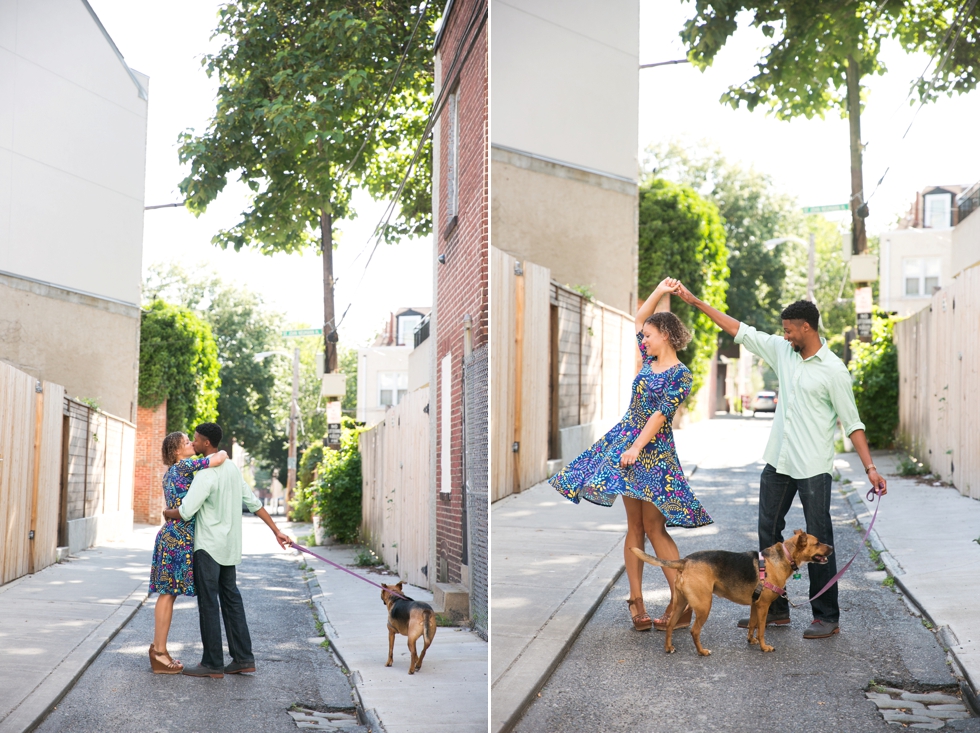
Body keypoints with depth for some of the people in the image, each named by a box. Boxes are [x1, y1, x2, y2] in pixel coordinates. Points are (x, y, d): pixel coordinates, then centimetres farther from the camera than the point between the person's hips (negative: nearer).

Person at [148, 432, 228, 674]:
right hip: (178, 539, -9)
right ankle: (159, 654, 0)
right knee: (168, 594, -5)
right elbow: (219, 459, -19)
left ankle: (158, 647, 17)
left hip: (170, 536, 9)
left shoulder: (170, 473, 18)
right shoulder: (184, 466, -11)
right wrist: (222, 453, 3)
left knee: (168, 594, 12)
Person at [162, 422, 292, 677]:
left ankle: (213, 663, 1)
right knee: (231, 599, 12)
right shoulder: (231, 468, 9)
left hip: (208, 546, -9)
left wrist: (166, 513, 0)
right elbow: (254, 503, 11)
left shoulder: (206, 474, -18)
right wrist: (276, 531, 13)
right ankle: (243, 658, 13)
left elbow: (185, 512, -22)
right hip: (229, 545, 9)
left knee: (208, 603, -3)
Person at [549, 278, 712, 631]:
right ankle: (636, 601, 7)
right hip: (625, 440, 7)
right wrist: (659, 292, 13)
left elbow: (660, 414, -17)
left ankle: (682, 603, -5)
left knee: (654, 526, -10)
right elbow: (639, 318, 22)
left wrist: (636, 448, -22)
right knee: (634, 525, 5)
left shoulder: (681, 375, -9)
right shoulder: (649, 361, 11)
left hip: (654, 450, -7)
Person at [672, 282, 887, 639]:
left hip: (813, 468, -7)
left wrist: (870, 467, -15)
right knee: (768, 533, 11)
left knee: (818, 541, -3)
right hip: (778, 462, 7)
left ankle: (827, 617, 6)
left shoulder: (834, 371, -10)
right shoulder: (782, 351, 6)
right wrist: (696, 302, 8)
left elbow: (852, 422, -8)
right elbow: (741, 331, 10)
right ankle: (775, 609, 21)